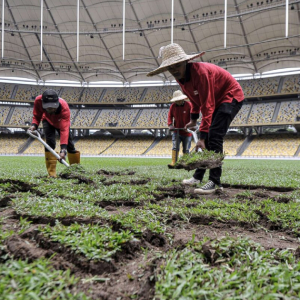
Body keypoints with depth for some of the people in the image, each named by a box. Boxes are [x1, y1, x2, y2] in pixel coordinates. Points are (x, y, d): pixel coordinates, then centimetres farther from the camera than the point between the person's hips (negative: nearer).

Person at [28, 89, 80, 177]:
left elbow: (64, 130, -50)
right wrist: (34, 125, -36)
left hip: (61, 122, -1)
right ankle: (52, 173, -15)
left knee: (70, 145, 3)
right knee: (50, 142, -20)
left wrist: (63, 149, -58)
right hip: (48, 121, 1)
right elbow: (37, 116, -15)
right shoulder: (38, 101, -36)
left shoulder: (64, 107, -44)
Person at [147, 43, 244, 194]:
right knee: (207, 138, 8)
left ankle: (215, 181, -19)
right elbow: (195, 98, 14)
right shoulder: (180, 77, -6)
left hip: (231, 96, -9)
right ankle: (198, 176, 18)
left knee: (214, 137, -21)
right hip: (216, 101, 9)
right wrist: (193, 118, 12)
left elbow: (207, 106, -34)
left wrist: (202, 136, -35)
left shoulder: (200, 72, -32)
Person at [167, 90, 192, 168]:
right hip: (176, 131, 2)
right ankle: (173, 163, -12)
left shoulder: (188, 105, -9)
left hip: (187, 131, -2)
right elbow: (170, 116, 9)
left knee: (186, 149, 6)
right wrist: (170, 125, -5)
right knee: (175, 147, -9)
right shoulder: (173, 106, 0)